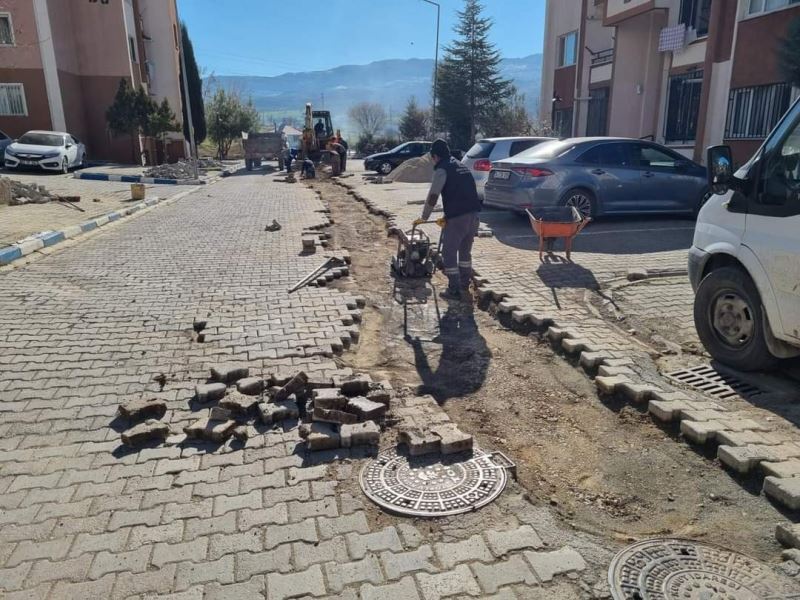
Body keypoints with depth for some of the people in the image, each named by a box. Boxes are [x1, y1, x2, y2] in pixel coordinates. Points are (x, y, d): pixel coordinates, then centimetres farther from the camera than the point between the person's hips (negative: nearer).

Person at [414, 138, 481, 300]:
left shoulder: (442, 169, -4)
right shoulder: (461, 167, 22)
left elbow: (432, 197, -7)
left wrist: (424, 217, 4)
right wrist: (448, 216, 32)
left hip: (458, 217, -8)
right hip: (473, 214, 8)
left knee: (449, 253, 1)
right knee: (465, 250, 22)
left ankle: (454, 290, 2)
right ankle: (465, 284, 33)